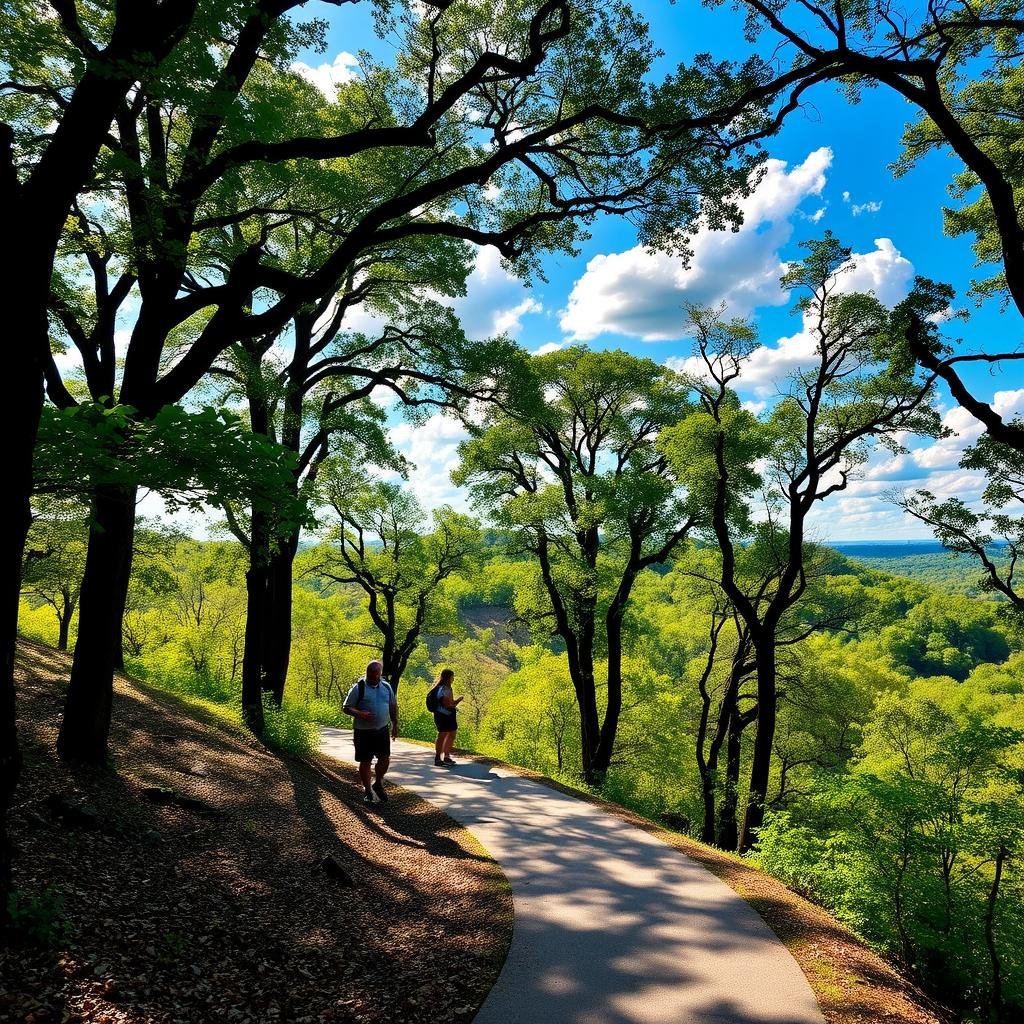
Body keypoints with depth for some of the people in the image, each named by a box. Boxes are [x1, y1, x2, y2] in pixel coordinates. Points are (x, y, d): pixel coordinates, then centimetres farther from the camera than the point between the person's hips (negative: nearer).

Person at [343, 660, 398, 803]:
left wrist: (395, 725, 15)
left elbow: (393, 707, 16)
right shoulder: (359, 688, -9)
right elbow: (346, 707, -8)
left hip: (382, 730, 4)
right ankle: (368, 791, 21)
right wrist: (360, 714, -25)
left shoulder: (387, 686, 6)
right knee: (365, 762, 4)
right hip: (363, 732, -3)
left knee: (385, 759, 2)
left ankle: (378, 784, 27)